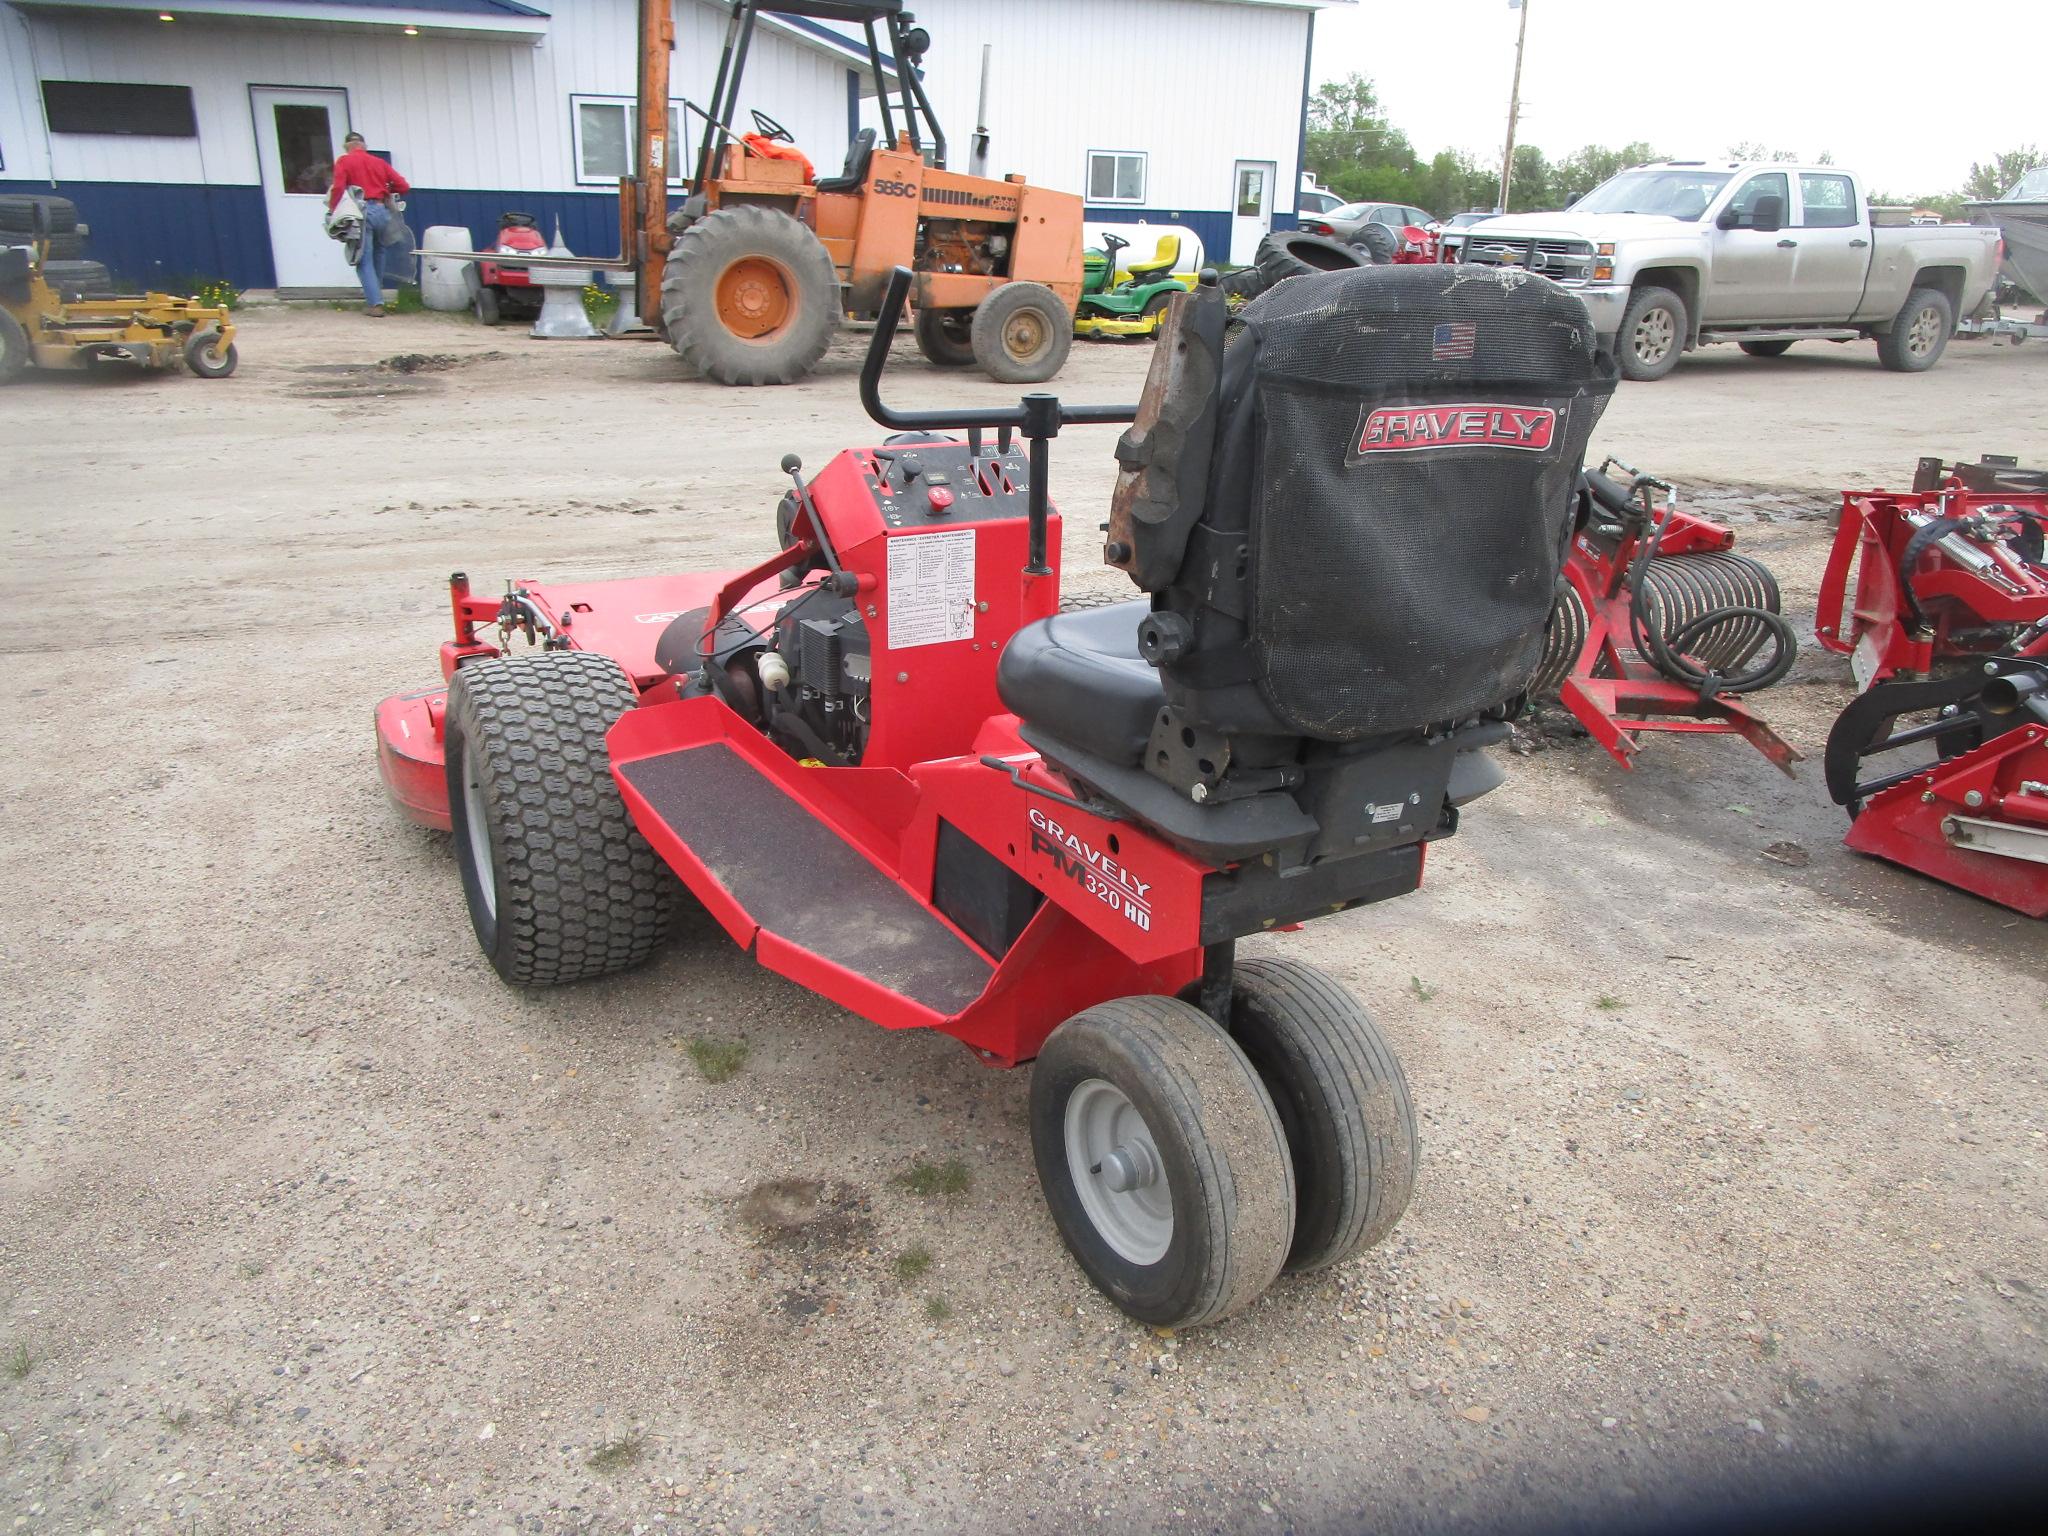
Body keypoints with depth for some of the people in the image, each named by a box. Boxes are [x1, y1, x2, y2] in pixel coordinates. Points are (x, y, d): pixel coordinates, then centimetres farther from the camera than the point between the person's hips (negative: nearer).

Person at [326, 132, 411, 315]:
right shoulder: (380, 162, 14)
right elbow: (404, 186, 9)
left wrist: (332, 208, 4)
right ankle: (374, 292, 27)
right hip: (383, 211, 3)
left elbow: (338, 187, -9)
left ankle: (375, 303, -8)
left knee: (364, 260, 1)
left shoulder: (344, 161, 4)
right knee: (377, 255, 22)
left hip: (362, 212, -3)